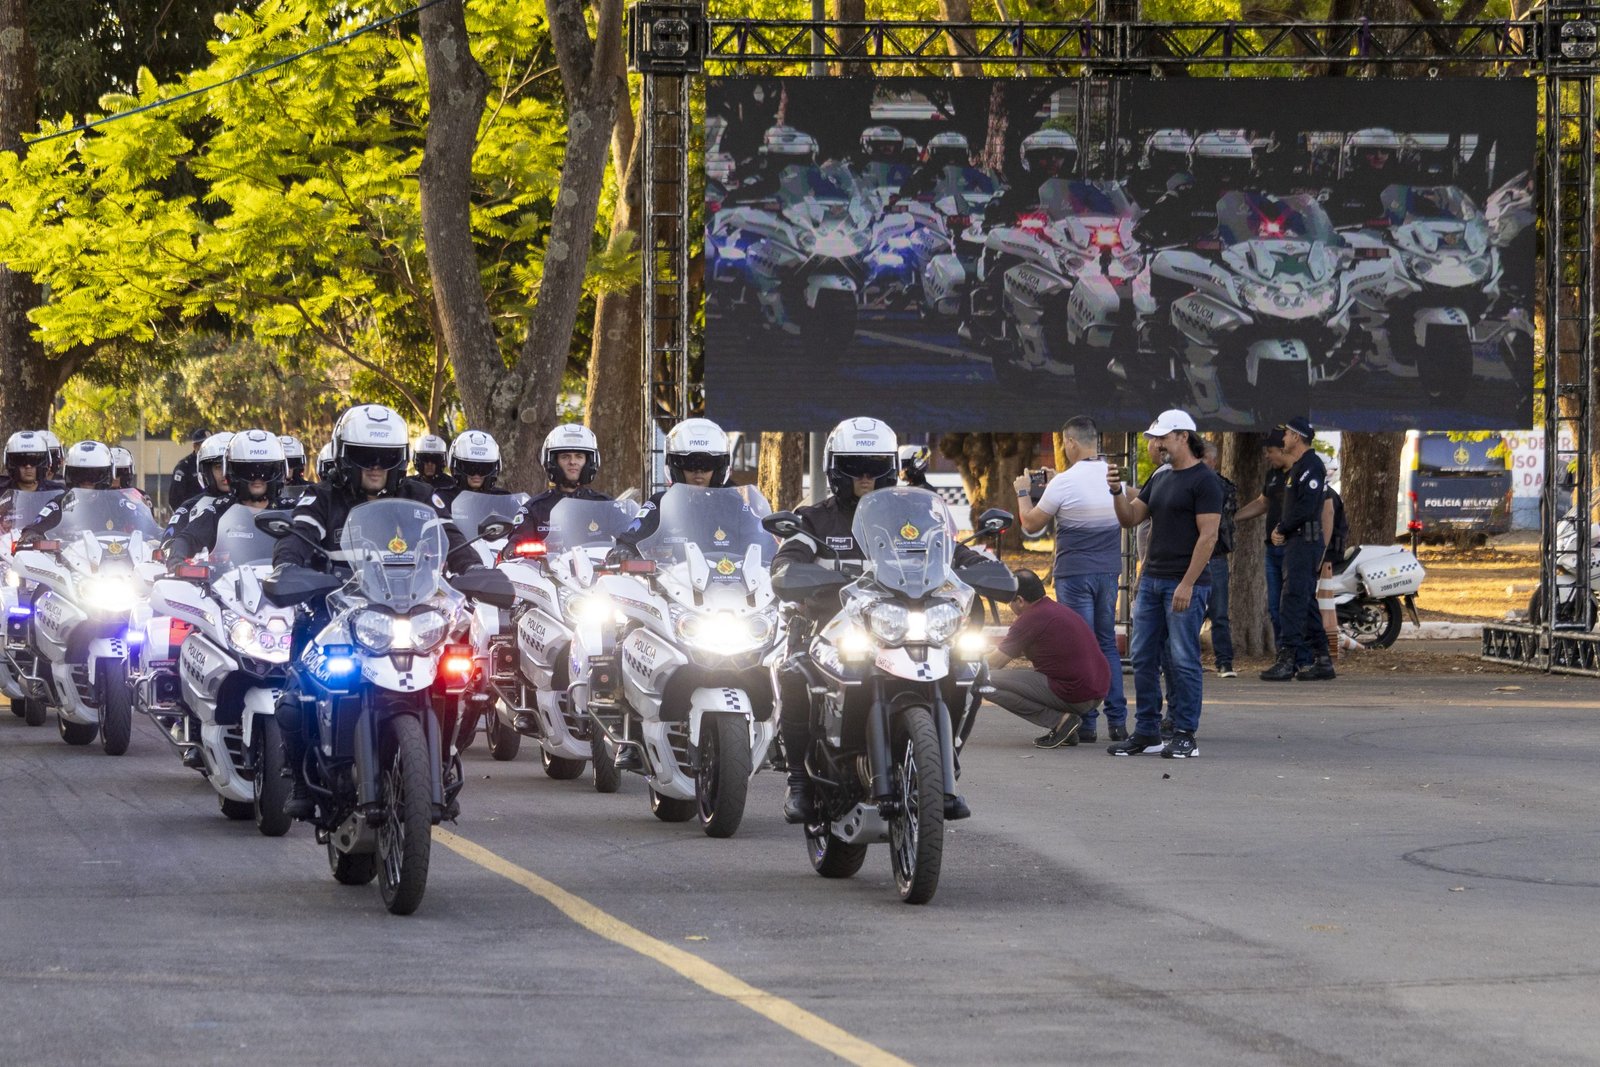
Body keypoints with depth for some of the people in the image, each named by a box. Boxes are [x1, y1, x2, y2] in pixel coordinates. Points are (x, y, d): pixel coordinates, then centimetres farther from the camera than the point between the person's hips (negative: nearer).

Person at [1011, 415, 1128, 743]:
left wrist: (1023, 492, 13)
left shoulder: (1064, 483, -14)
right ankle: (1117, 721, 10)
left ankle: (1086, 722, -1)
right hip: (1109, 571, 6)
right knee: (1108, 644, 13)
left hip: (1075, 574, -6)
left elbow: (1031, 524, -3)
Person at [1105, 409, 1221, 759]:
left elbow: (1208, 536, -14)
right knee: (1143, 658, 7)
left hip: (1185, 584, -8)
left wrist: (1187, 584, -19)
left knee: (1183, 660, -6)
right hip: (1151, 581, 8)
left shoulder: (1204, 481, -9)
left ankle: (1185, 735, -2)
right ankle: (1147, 732, 13)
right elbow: (1130, 518, 18)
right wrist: (1118, 492, -2)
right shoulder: (1160, 480, 17)